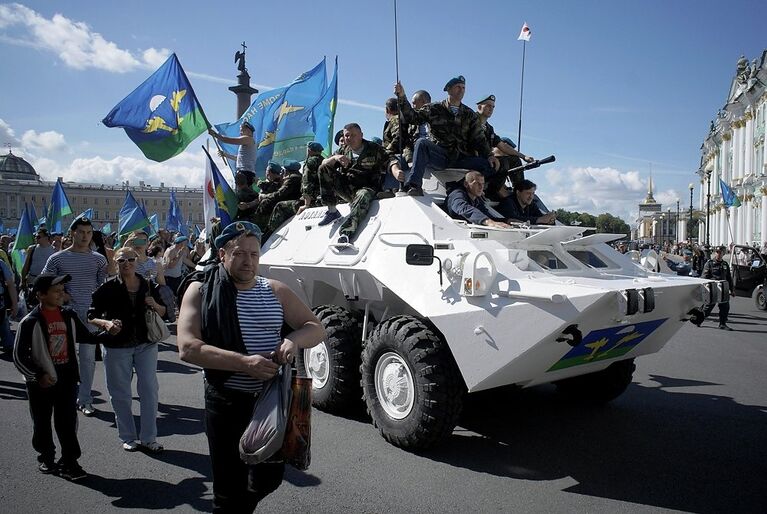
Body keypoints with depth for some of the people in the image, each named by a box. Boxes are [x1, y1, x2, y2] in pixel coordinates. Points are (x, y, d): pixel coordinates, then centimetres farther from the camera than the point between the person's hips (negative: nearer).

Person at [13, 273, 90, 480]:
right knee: (42, 423, 13)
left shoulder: (68, 316, 1)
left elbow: (86, 337, 13)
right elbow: (19, 356, -10)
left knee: (68, 422, 3)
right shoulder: (30, 322, -12)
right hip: (41, 381, -3)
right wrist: (37, 376, -16)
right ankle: (46, 457, 32)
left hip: (67, 377, 3)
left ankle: (69, 462, 11)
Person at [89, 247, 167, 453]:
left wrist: (154, 305, -10)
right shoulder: (107, 288, -6)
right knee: (120, 393, 7)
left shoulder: (149, 286, 2)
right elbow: (92, 316, -4)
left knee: (149, 390, 2)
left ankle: (149, 438, 14)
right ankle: (128, 437, 24)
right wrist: (106, 323, -23)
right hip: (117, 347, -2)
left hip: (145, 344, 2)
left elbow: (163, 312, 11)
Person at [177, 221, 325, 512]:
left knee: (269, 477, 17)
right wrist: (244, 363, -29)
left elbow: (316, 329, 4)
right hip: (227, 403, -3)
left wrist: (293, 340, -19)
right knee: (229, 490, 7)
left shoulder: (275, 291, 3)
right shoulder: (202, 291, -7)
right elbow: (187, 348, -17)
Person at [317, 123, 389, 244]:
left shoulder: (374, 149, 4)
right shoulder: (343, 150, 15)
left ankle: (346, 232, -62)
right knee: (323, 169, -12)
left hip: (365, 188, -4)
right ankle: (332, 211, -14)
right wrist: (335, 158, -11)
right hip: (345, 188, 5)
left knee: (363, 196, -40)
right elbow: (324, 164, 8)